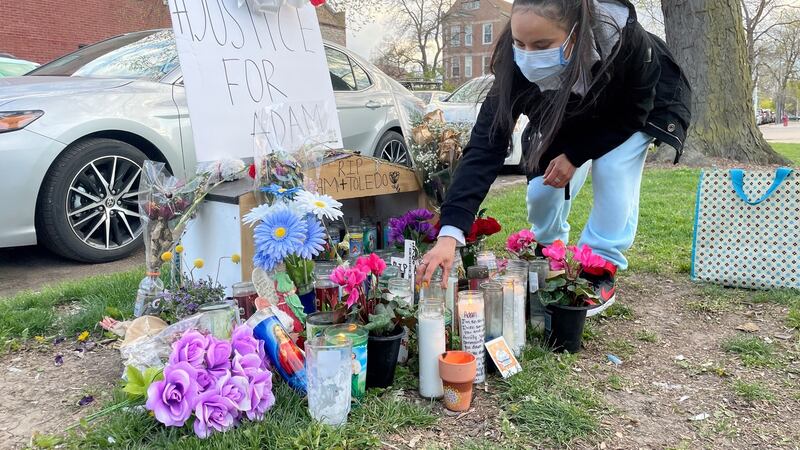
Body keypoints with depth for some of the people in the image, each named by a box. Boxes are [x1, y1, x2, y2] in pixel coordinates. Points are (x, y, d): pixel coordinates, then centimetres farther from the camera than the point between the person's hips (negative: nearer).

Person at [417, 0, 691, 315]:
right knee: (543, 189, -10)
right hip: (570, 121, 2)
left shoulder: (624, 40, -43)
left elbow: (632, 111, -24)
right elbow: (485, 147, -43)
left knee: (612, 172, -26)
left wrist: (575, 156, -29)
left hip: (637, 110, -2)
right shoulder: (516, 67, -37)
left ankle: (602, 268, -6)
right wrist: (449, 234, -52)